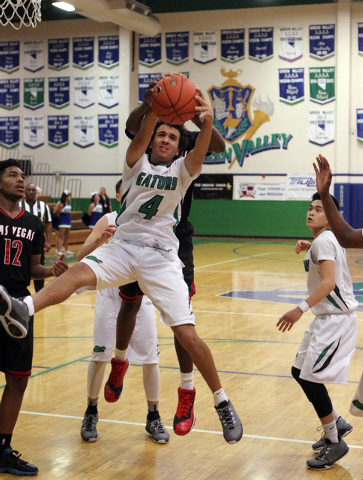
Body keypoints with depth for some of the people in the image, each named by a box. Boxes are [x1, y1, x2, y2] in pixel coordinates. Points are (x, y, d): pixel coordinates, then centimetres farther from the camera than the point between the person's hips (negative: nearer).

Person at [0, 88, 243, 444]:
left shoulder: (182, 171, 8)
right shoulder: (137, 163, 10)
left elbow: (200, 152, -14)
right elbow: (140, 139, -12)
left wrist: (207, 123, -35)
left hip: (161, 255, -1)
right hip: (123, 245, 1)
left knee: (186, 333, -8)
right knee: (79, 272, -30)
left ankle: (222, 402, 6)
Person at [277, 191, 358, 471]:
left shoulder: (323, 241, -16)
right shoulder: (329, 240, 13)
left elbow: (329, 282, -27)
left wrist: (301, 309, -34)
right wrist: (308, 248, 17)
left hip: (336, 319, -10)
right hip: (327, 317, 10)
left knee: (311, 378, -10)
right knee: (300, 372, 14)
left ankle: (335, 443, 3)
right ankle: (338, 423, 26)